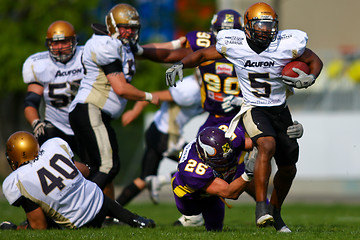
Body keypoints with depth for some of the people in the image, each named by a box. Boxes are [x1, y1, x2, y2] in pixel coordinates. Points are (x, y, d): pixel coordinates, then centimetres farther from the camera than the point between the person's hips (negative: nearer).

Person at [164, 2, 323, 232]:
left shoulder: (288, 45, -12)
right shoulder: (234, 44, -12)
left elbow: (315, 61, 2)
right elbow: (203, 54, 2)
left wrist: (310, 79, -18)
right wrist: (180, 64, -15)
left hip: (280, 110, 3)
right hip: (254, 109, -3)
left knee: (288, 169, 10)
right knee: (267, 146, -32)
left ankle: (275, 212, 35)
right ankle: (261, 207, -28)